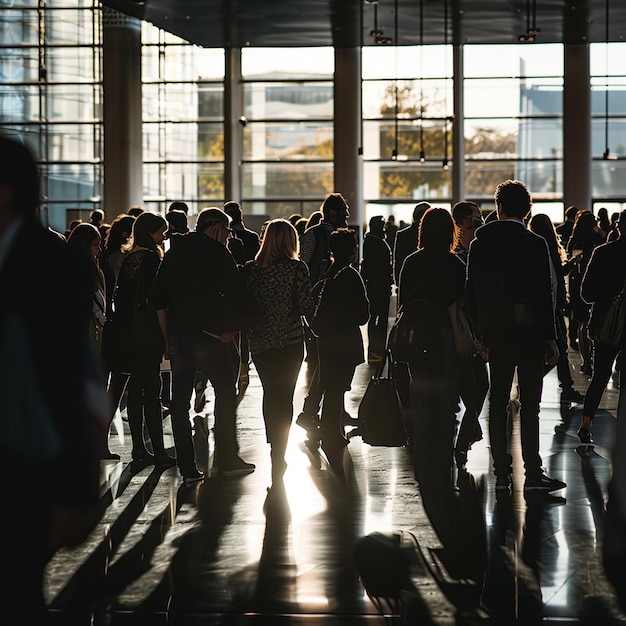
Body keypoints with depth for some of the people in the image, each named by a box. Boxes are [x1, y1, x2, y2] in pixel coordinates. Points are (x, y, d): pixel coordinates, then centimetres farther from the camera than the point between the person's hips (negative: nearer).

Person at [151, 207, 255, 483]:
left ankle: (187, 468, 5)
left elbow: (158, 301, 12)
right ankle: (226, 459, 10)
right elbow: (235, 294, -10)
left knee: (180, 401, 6)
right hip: (209, 334, -5)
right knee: (226, 392, 9)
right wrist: (231, 330, 1)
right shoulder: (217, 252, -4)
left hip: (178, 334, 5)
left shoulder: (173, 254, 14)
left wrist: (167, 338, 14)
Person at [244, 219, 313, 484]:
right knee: (284, 397, 3)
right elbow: (306, 307, -9)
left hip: (260, 342, 3)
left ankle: (275, 453, 29)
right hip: (290, 342, -3)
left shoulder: (251, 268, 0)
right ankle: (279, 458, -2)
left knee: (270, 394, 18)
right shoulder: (296, 268, -8)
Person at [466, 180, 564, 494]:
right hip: (529, 334, -4)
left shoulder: (478, 245, 4)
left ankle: (502, 475, 9)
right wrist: (550, 337, -4)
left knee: (497, 404, 8)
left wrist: (481, 333, 13)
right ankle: (532, 474, 1)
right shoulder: (535, 244, -8)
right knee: (529, 405, 1)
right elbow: (544, 294, -10)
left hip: (495, 335, 4)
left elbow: (471, 294, 7)